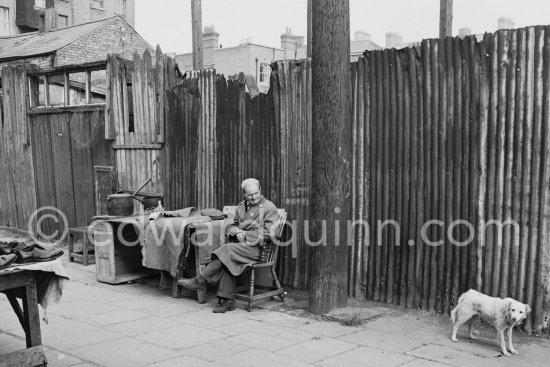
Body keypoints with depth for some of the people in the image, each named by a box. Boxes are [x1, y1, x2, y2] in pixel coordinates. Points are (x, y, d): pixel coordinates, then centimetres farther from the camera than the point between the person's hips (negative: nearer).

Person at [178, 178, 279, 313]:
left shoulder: (269, 208, -2)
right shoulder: (241, 206, 19)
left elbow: (267, 233, -9)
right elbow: (233, 225, 27)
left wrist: (245, 234, -14)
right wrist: (232, 230, 1)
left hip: (257, 248, -6)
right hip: (241, 245, 6)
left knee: (227, 249, -28)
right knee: (227, 261, -27)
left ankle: (200, 281, -21)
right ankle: (227, 301, -23)